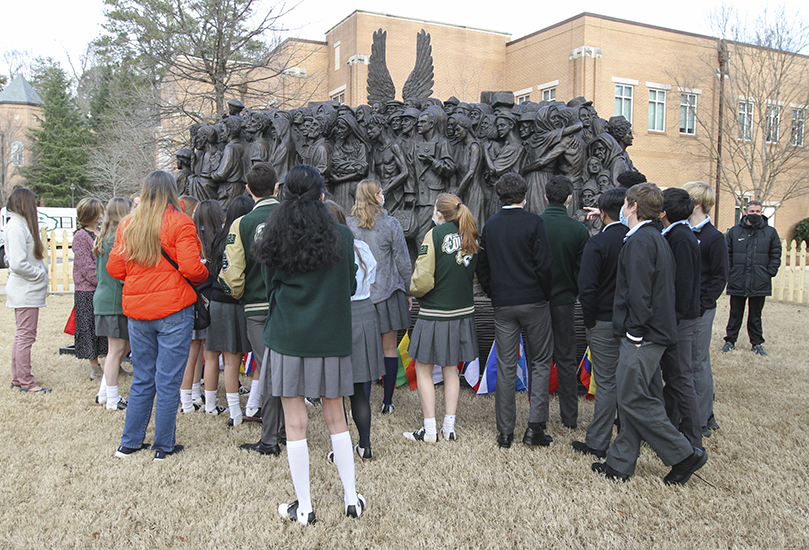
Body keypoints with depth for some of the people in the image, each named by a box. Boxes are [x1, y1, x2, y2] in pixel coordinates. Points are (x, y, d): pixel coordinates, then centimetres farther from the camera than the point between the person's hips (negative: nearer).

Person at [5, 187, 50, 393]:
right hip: (25, 292, -11)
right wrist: (40, 274, -12)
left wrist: (41, 272, 7)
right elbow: (17, 264, -23)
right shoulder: (17, 227, -16)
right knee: (26, 336, -5)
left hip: (28, 290, 11)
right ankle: (25, 383, 2)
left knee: (22, 335, 15)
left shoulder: (21, 225, 15)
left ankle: (17, 379, 24)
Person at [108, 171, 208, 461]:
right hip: (173, 309, -5)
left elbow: (115, 268, 7)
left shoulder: (127, 224, 6)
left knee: (142, 379, 16)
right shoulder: (180, 222, -9)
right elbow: (191, 268, -15)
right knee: (168, 382, 4)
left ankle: (129, 443, 24)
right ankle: (164, 446, 13)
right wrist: (204, 275, 5)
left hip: (136, 311, 5)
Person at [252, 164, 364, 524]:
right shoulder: (342, 237, -4)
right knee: (336, 418, 13)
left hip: (287, 337, -1)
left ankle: (304, 507, 15)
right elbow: (350, 287, 7)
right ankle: (351, 499, 21)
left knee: (295, 423, 6)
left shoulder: (274, 240, -4)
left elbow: (270, 288, 7)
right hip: (332, 337, 1)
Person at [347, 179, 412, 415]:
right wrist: (408, 292, 8)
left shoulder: (348, 225, -1)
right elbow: (403, 262, -3)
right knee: (389, 349, 7)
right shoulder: (391, 224, -7)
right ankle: (387, 401, 13)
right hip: (388, 292, -2)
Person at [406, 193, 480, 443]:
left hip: (434, 315, -6)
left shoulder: (435, 234, -14)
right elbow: (478, 274, 10)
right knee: (451, 369, 16)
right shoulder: (472, 237, 2)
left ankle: (430, 430, 11)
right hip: (463, 312, 6)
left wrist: (415, 290, 2)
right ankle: (449, 428, 21)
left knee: (423, 369, 7)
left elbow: (423, 280, -18)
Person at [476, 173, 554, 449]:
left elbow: (482, 267, 10)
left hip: (503, 305, 3)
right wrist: (544, 295, 3)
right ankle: (535, 426, 4)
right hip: (533, 302, -3)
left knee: (505, 367, 7)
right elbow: (544, 265, -11)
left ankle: (505, 432, 11)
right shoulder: (534, 222, -7)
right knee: (540, 362, 9)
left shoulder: (490, 225, 6)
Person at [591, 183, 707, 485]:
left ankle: (684, 455, 6)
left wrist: (635, 329, -16)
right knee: (631, 397, 12)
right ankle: (620, 463, 19)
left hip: (642, 335, -10)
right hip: (653, 333, 10)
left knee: (633, 399, -3)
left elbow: (639, 291, -20)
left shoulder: (640, 240, -15)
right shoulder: (656, 238, 16)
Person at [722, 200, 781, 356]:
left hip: (760, 283, 0)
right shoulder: (735, 231, 4)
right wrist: (729, 272, -4)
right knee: (735, 314, 9)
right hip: (737, 283, 0)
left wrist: (770, 273, -4)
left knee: (756, 315, 10)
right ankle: (730, 341, 20)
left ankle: (757, 343, 20)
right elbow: (727, 254, 5)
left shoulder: (770, 232, 4)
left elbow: (776, 255, 7)